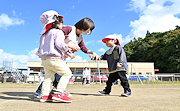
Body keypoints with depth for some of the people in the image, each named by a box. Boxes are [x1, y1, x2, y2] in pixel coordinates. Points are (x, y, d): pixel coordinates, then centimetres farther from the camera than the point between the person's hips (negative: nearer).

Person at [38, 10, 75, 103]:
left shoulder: (44, 34, 23)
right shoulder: (58, 32, -4)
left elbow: (40, 47, 24)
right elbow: (60, 44, -18)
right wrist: (69, 53, -12)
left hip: (44, 59, 9)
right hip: (54, 58, -9)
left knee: (48, 77, 16)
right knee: (67, 73, -4)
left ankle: (45, 95, 14)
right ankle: (59, 93, -12)